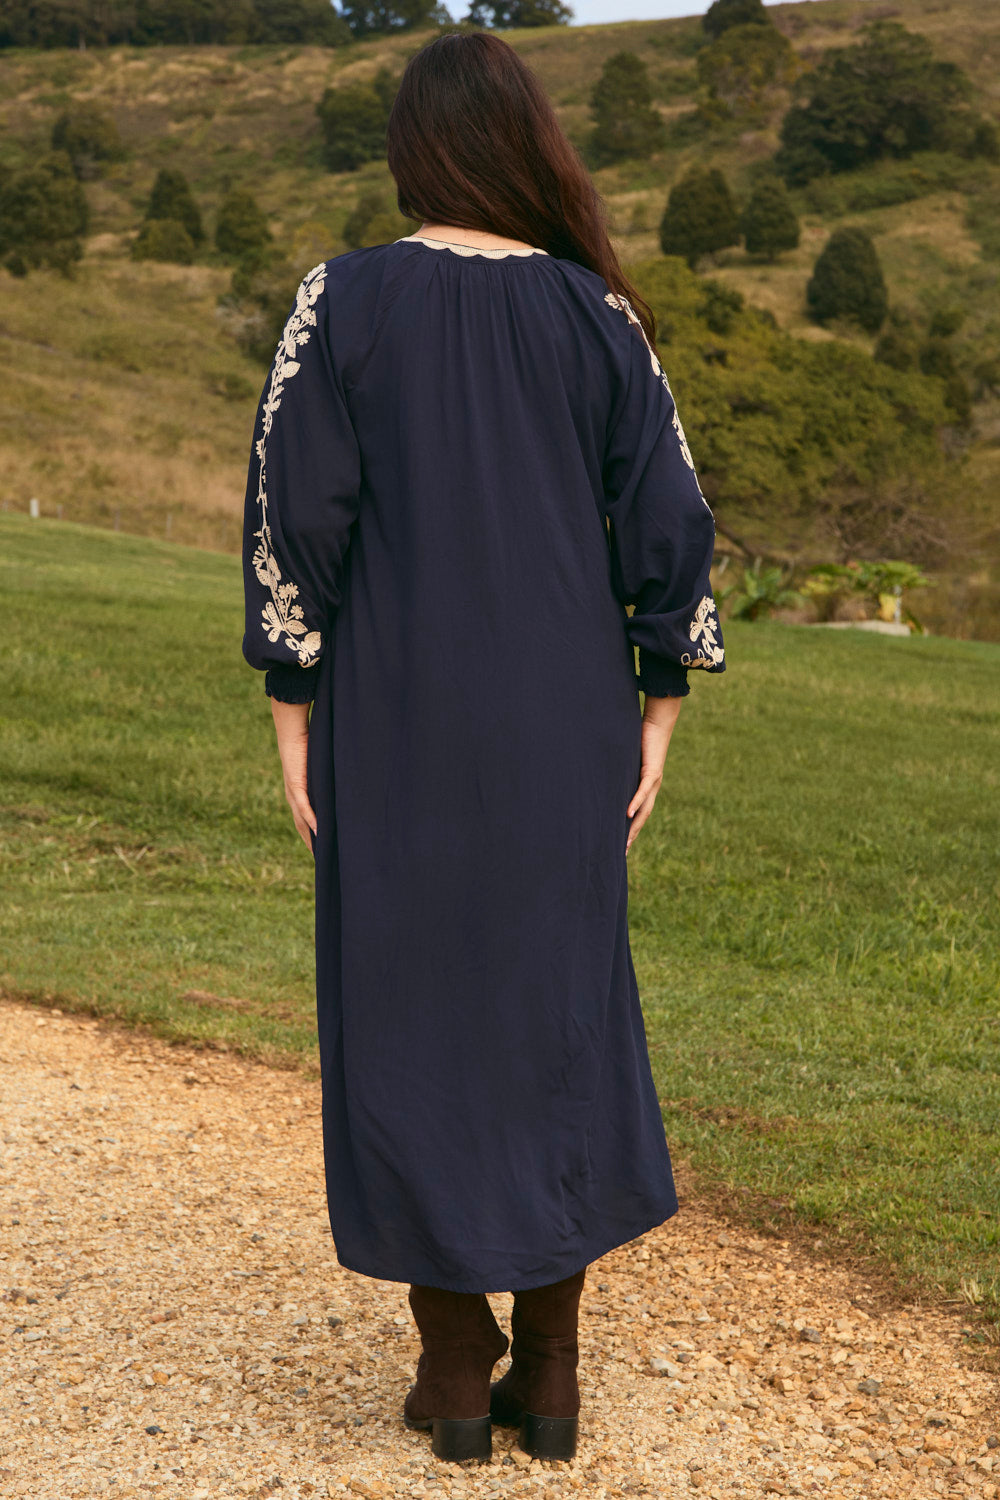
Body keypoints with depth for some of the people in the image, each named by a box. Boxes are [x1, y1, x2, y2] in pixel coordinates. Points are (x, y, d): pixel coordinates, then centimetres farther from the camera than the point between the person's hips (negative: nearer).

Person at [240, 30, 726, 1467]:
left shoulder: (343, 299, -5)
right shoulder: (599, 312, 1)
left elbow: (295, 515, -9)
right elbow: (669, 523, -1)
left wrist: (292, 715, -1)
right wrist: (655, 717, 7)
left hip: (397, 710, -2)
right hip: (560, 714, 2)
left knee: (412, 1018, 8)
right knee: (558, 1011, 13)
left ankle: (454, 1370, 13)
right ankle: (551, 1371, 15)